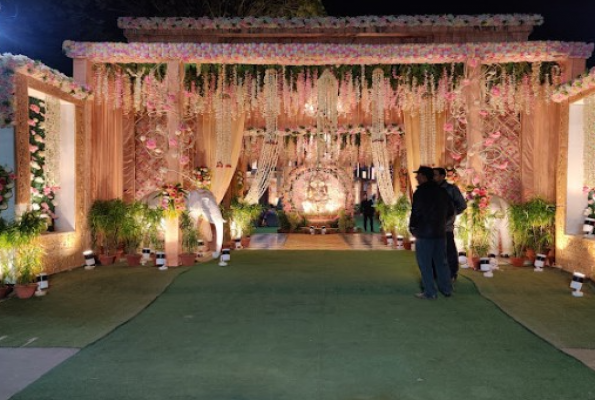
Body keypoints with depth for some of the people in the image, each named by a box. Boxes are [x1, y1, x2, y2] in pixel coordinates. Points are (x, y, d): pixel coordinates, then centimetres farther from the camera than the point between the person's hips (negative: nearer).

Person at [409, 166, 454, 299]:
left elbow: (416, 212, -17)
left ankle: (430, 292, 4)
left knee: (425, 264, 1)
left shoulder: (421, 192, -14)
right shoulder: (441, 191, 8)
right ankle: (447, 289, 22)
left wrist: (412, 227, -3)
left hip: (424, 233, -7)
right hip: (440, 232, 7)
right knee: (441, 262, 16)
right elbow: (451, 211, 13)